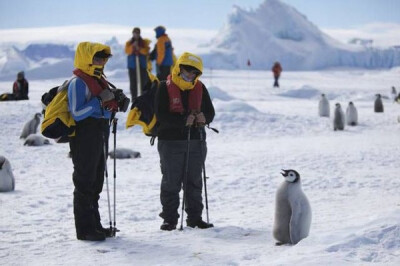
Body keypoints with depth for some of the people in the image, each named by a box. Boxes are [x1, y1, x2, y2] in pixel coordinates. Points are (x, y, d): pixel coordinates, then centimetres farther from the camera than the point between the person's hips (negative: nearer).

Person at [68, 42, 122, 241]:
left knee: (96, 183, 14)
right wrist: (99, 101, -22)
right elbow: (77, 113, -21)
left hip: (100, 137, 10)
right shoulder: (78, 82, -14)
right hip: (85, 138, -10)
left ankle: (94, 225, 22)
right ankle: (85, 229, 0)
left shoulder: (99, 80, 16)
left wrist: (113, 103, 2)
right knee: (85, 183, -5)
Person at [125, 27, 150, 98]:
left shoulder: (144, 42, 10)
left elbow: (146, 51, -6)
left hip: (142, 64, 0)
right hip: (132, 65, 0)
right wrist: (132, 46, -20)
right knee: (133, 81, -2)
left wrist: (139, 49, -21)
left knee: (143, 80, -5)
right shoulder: (129, 43, 11)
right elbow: (127, 51, -6)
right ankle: (134, 97, 2)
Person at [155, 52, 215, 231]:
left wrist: (203, 118, -16)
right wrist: (184, 120, -25)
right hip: (171, 142, -4)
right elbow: (161, 115, -15)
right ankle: (170, 219, 10)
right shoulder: (165, 88, -6)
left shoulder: (200, 88, 7)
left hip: (196, 141, 4)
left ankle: (194, 217, 19)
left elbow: (210, 112, 8)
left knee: (194, 182, 10)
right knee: (171, 182, 2)